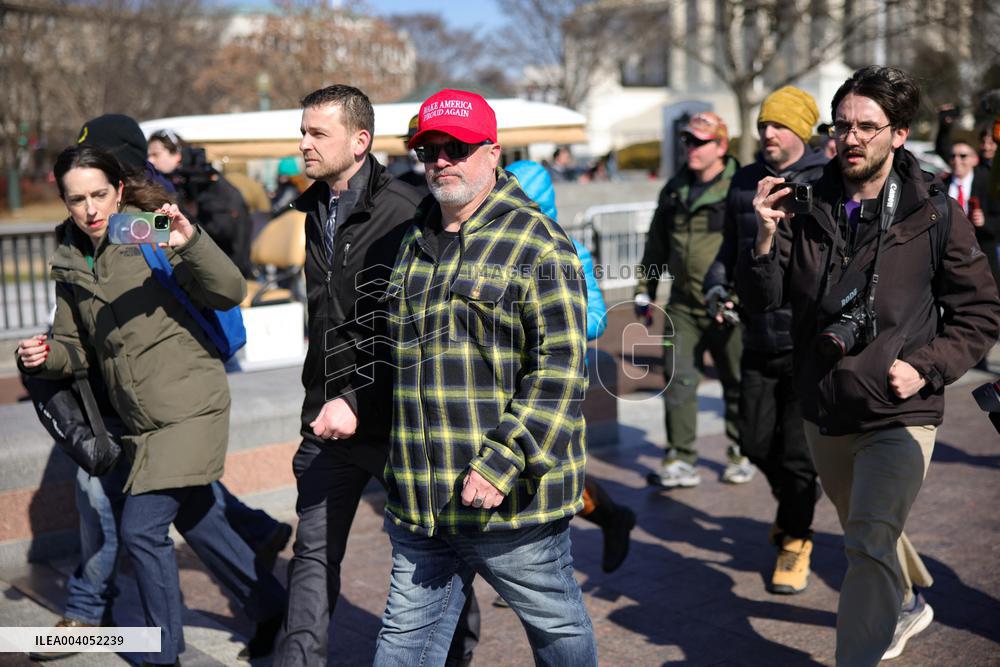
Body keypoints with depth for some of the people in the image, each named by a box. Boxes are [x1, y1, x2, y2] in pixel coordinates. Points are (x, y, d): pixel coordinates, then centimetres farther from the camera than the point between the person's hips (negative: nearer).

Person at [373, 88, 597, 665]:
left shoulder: (537, 244, -9)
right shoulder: (413, 245, 14)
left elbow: (560, 370, -16)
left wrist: (502, 461, -22)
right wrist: (398, 475, 21)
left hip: (510, 501, -6)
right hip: (420, 508, 6)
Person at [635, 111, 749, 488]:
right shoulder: (675, 190, 11)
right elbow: (656, 244, 19)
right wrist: (644, 290, 17)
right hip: (684, 306, 4)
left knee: (737, 384, 10)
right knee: (678, 380, -1)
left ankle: (740, 455, 27)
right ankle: (681, 460, 6)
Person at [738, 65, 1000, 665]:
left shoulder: (935, 215, -9)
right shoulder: (809, 207, -3)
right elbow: (762, 299, -4)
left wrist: (926, 368, -16)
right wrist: (767, 238, -22)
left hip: (898, 417, -4)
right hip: (825, 412, 5)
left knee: (870, 545, -17)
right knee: (862, 529, 25)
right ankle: (909, 605, 53)